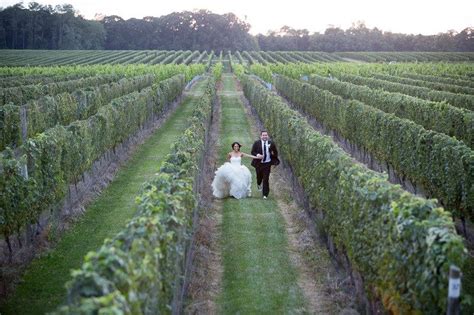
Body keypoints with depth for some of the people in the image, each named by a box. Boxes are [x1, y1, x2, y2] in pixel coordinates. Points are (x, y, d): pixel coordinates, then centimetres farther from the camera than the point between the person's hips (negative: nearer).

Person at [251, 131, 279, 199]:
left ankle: (265, 194, 0)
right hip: (259, 164, 1)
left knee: (266, 179, -5)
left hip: (267, 164, 0)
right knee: (259, 177, 14)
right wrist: (257, 155, -21)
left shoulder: (271, 144, 1)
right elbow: (252, 152, -2)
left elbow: (275, 152, 11)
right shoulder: (256, 143, -2)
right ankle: (259, 184, 52)